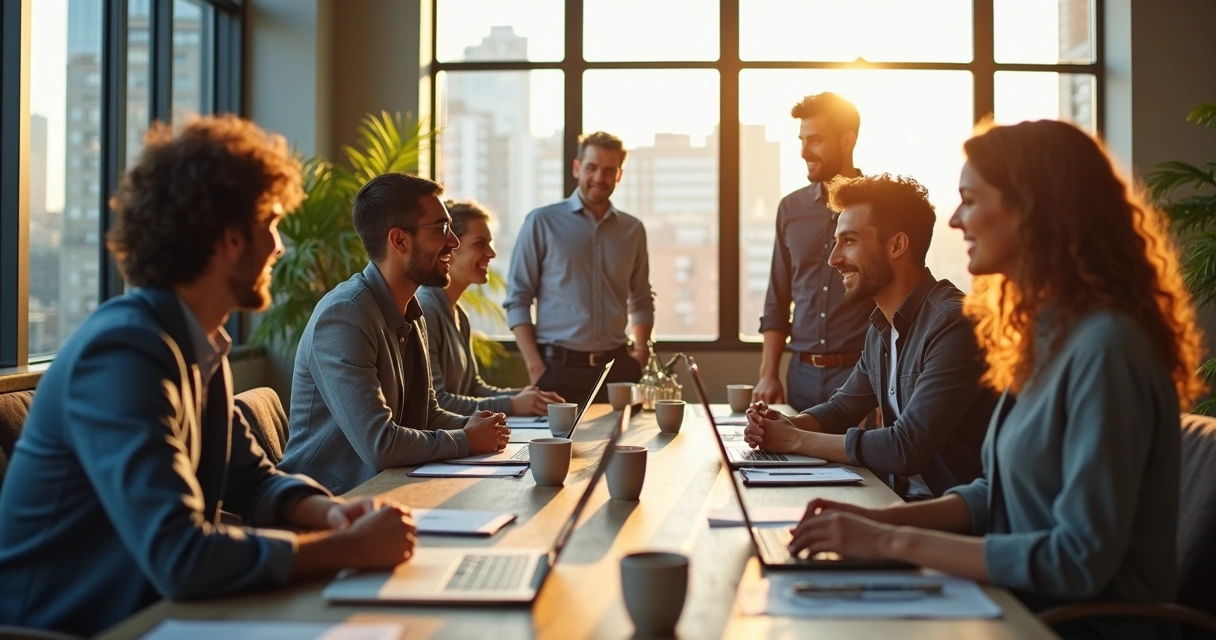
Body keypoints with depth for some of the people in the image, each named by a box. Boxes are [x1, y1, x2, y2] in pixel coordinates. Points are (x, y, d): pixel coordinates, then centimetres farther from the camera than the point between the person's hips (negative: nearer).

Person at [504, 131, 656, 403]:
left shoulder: (632, 230, 10)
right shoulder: (541, 223, -1)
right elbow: (518, 300, -2)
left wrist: (641, 348, 2)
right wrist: (535, 367, -10)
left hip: (618, 367, 3)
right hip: (558, 369, -3)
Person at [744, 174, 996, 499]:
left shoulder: (953, 325, -21)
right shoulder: (882, 328, 7)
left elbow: (907, 448, -25)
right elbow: (843, 407, 19)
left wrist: (796, 440, -15)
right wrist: (785, 425, -3)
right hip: (901, 498, 7)